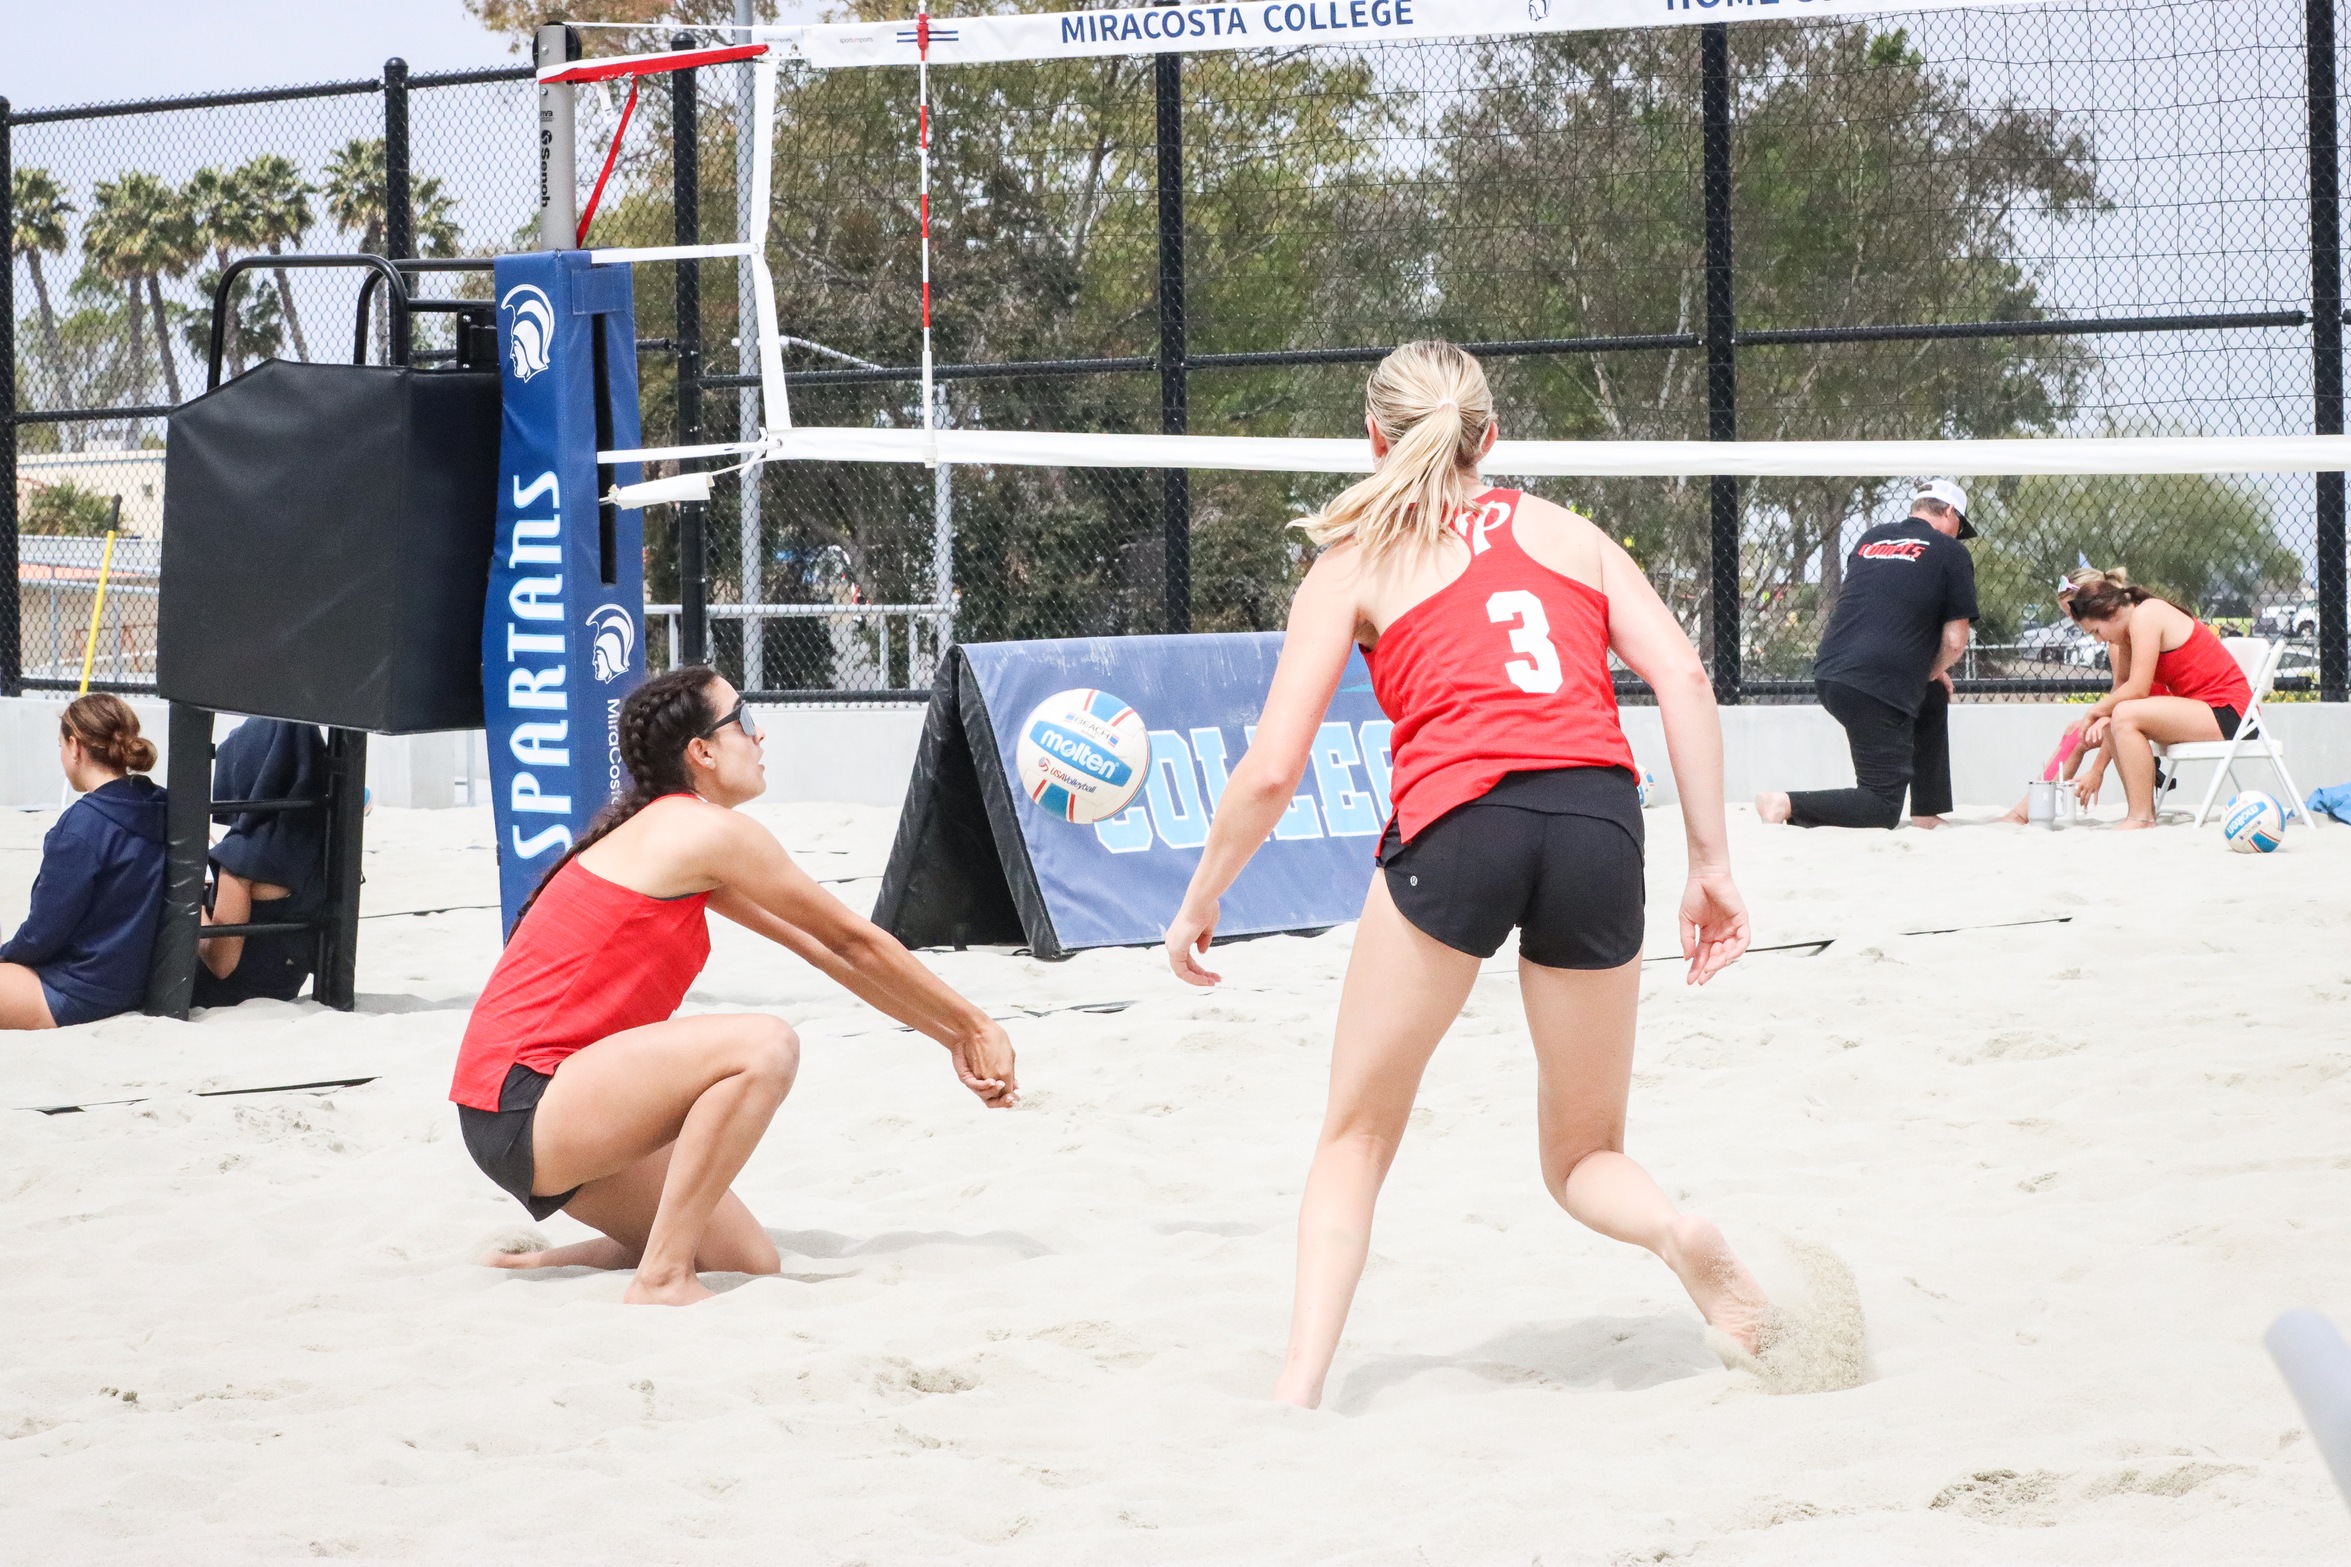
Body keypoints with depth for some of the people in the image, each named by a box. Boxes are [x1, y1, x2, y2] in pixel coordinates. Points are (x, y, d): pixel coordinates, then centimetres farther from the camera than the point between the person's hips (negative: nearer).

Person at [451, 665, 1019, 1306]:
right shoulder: (710, 831, -11)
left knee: (751, 1263, 8)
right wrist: (975, 1026, 7)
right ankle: (662, 1278, -23)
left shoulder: (673, 836, 18)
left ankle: (536, 1264, 16)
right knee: (764, 1046, -27)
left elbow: (825, 949, 22)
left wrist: (951, 1036, 21)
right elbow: (854, 942, -3)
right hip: (521, 1102, -10)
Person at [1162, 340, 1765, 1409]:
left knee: (1355, 1140, 15)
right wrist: (1709, 862, 10)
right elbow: (1682, 678, 8)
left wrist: (1198, 904, 22)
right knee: (1583, 1157, 20)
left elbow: (1272, 769, 9)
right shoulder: (1566, 532, 24)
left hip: (1456, 819, -2)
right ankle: (1676, 1231, -13)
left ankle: (1299, 1390, -1)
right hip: (1599, 815, 2)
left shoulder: (1355, 562, 16)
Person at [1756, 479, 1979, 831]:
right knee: (1883, 810, -3)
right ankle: (1789, 805, -20)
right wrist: (1931, 672, 19)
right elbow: (1955, 642, -2)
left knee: (1933, 701, 33)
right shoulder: (1950, 553, 2)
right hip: (1877, 690, -8)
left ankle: (1927, 814, 31)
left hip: (1827, 673, 8)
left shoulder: (1870, 539, 19)